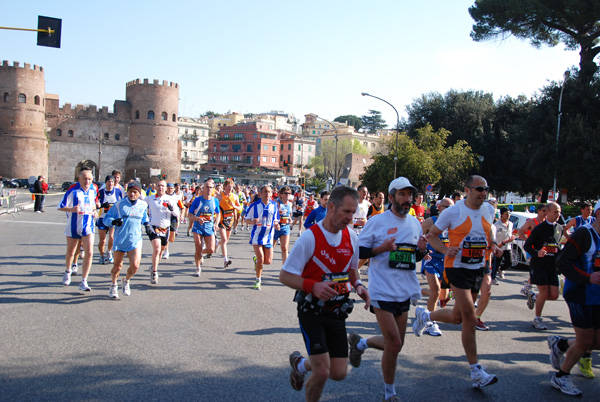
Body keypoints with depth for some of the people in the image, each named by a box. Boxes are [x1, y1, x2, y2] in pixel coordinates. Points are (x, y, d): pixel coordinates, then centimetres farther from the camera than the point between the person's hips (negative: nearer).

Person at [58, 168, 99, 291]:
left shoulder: (93, 189, 3)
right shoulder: (73, 190, -12)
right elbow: (60, 206, -12)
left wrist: (94, 212, 3)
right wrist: (71, 209, -30)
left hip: (88, 226, 2)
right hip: (73, 226, -2)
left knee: (89, 253, -12)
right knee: (70, 252, 16)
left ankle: (83, 282, -7)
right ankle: (68, 272, 47)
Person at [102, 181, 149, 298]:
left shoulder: (143, 205, 7)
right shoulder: (119, 204, -4)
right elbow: (106, 218, -3)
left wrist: (146, 223, 6)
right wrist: (113, 221, -23)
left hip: (135, 240, 1)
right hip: (120, 239, -1)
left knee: (135, 265, -14)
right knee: (117, 265, 8)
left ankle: (126, 281, 19)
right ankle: (114, 286, 36)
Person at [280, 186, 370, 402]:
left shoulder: (351, 236, 1)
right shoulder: (310, 237, -16)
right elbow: (285, 275, -14)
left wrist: (358, 285, -3)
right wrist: (313, 286, -29)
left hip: (337, 313, 6)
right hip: (312, 312, -5)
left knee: (339, 373, 6)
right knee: (322, 372, -12)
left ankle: (300, 363, 34)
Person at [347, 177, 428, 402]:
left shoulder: (415, 223, 10)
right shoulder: (377, 222, -8)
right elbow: (358, 251, -7)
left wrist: (422, 250, -1)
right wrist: (381, 248, -21)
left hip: (405, 292, 6)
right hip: (383, 291, -6)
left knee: (394, 344, 13)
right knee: (394, 344, -6)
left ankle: (360, 343, 41)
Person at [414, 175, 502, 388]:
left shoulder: (487, 212, 8)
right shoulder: (453, 212, -10)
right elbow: (432, 235, -4)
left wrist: (493, 246, 2)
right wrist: (446, 250, -22)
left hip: (478, 269, 7)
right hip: (457, 267, -6)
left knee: (457, 317, 13)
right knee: (470, 318, -11)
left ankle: (424, 315, 41)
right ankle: (476, 372, -3)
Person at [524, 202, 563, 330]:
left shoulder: (560, 229, 11)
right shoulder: (539, 228, -6)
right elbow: (527, 245, -5)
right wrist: (537, 253, -22)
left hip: (553, 267, 6)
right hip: (538, 265, -5)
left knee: (554, 295, -2)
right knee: (544, 293, -8)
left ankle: (533, 296, 26)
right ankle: (537, 320, 10)